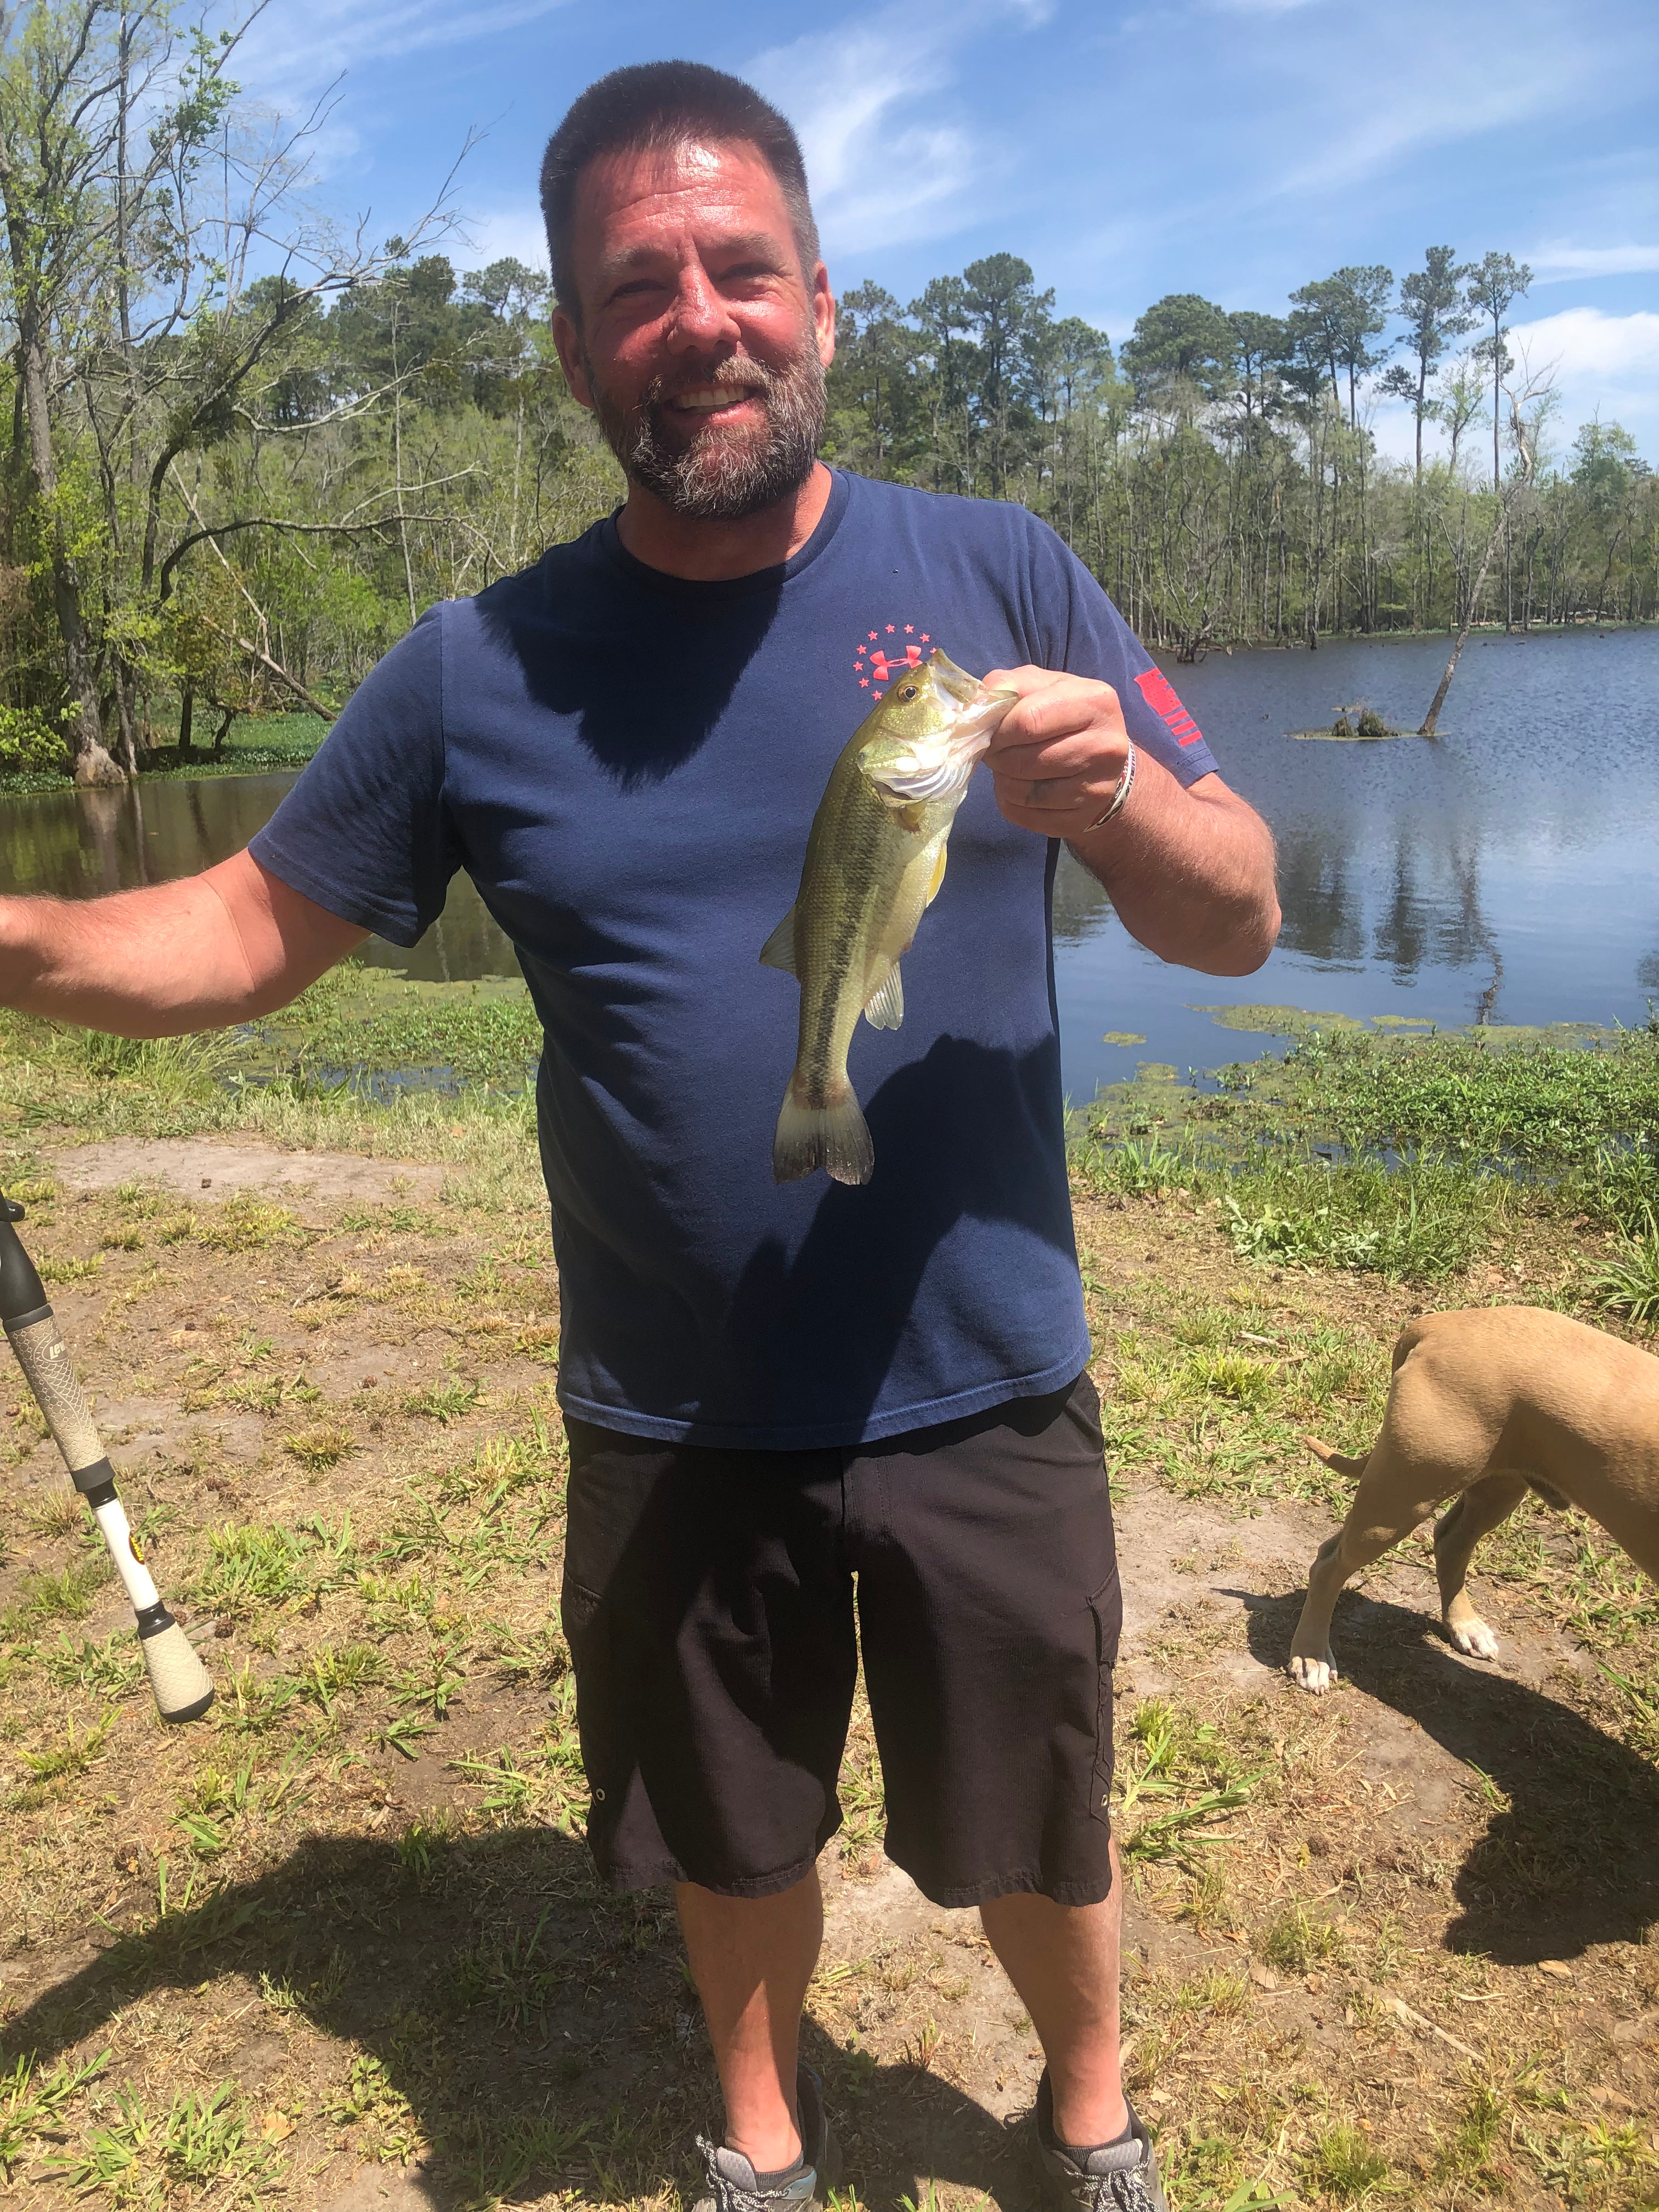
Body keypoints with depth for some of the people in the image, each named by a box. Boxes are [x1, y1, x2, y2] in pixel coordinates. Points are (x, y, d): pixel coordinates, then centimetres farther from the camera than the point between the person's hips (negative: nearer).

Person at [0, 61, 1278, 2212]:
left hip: (984, 1399, 0)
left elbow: (1238, 925, -5)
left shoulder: (997, 573, -6)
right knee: (731, 1846, 22)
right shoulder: (479, 670, -3)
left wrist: (1114, 793, -27)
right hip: (670, 1427, 1)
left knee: (1034, 1842, 19)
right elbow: (250, 929, 2)